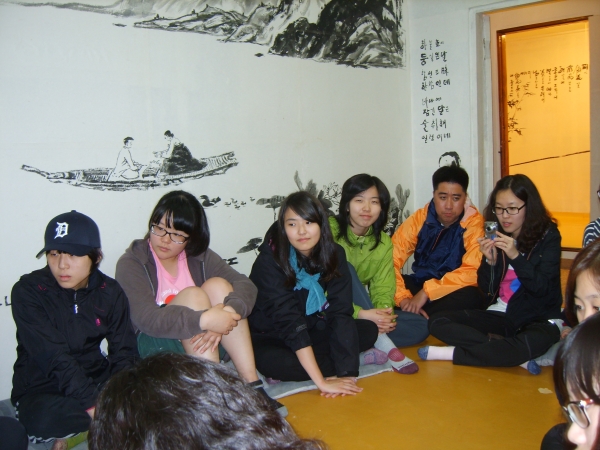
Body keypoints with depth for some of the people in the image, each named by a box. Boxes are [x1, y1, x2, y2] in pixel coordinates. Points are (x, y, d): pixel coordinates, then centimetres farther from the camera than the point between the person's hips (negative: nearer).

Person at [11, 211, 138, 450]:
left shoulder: (110, 292, -3)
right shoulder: (27, 291, -14)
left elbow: (124, 354, -5)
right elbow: (55, 359, -23)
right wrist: (94, 406, -31)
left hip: (95, 380, 4)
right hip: (42, 389, -4)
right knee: (44, 419, -39)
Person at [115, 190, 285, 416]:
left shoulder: (199, 257, 5)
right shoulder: (131, 264, -7)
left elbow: (245, 285, -11)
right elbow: (145, 318, -25)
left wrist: (227, 313, -34)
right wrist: (204, 320, -37)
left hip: (205, 343, 4)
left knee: (218, 284, -20)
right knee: (193, 295, -26)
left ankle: (252, 385, -26)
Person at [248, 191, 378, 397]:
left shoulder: (334, 254, -12)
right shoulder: (269, 262, -25)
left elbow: (340, 312, -19)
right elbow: (289, 322, -32)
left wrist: (346, 373, -30)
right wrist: (322, 382, -37)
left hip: (314, 331, 4)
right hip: (270, 338, -4)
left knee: (369, 330, -14)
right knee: (274, 362, -37)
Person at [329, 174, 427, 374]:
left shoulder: (384, 243, 2)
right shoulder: (330, 231, -16)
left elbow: (383, 290, -4)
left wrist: (383, 314, -28)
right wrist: (360, 313, -34)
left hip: (365, 314, 5)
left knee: (420, 326, -10)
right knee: (344, 268, -31)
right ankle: (382, 343, -34)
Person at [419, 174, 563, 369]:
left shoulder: (547, 236, -6)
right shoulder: (495, 236, 2)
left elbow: (541, 288, -14)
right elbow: (486, 293, 3)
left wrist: (515, 256, -25)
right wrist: (490, 261, -15)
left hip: (540, 319, -4)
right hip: (502, 314, 4)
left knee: (531, 344, -41)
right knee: (438, 321, -14)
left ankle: (453, 353, -24)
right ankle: (508, 349, -24)